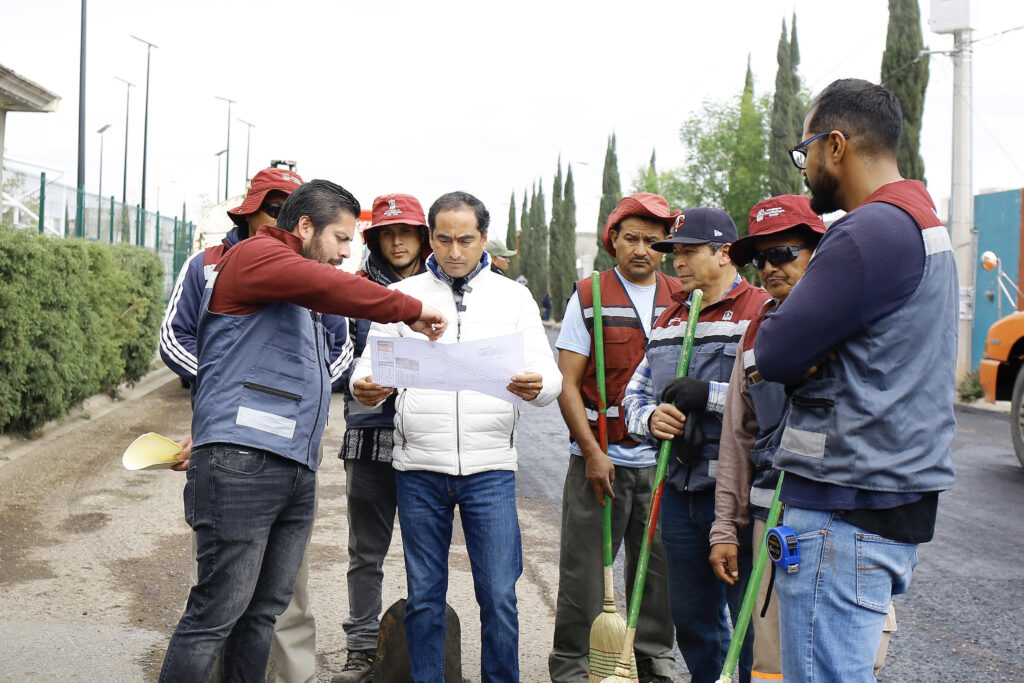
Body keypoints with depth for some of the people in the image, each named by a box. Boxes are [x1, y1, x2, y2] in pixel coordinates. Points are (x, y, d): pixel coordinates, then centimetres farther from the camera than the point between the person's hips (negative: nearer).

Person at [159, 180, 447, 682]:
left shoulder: (304, 302, 28)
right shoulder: (256, 255, -3)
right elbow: (334, 288, -16)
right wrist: (413, 311, -11)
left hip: (297, 470, 9)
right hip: (242, 462, -9)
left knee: (263, 611, 9)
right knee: (218, 612, -8)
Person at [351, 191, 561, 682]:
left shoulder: (514, 297, 7)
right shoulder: (401, 296, 8)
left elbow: (549, 377, 1)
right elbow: (371, 364, 3)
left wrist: (537, 387, -24)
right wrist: (367, 388, -22)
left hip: (490, 466, 0)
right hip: (419, 465, 1)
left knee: (499, 595, 0)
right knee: (424, 595, 9)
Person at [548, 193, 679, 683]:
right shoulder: (589, 297, -1)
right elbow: (567, 384, -3)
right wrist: (592, 452, -10)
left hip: (662, 460, 3)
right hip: (599, 458, -3)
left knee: (658, 567, 11)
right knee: (584, 568, 3)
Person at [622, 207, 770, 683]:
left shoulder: (761, 312, -7)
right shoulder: (669, 321, 18)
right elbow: (635, 393, 21)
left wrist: (710, 395, -22)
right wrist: (650, 418, -2)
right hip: (679, 491, 7)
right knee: (690, 619, 17)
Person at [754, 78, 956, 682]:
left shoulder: (871, 230, -17)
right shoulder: (925, 223, 17)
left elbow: (773, 355, -17)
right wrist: (809, 355, -6)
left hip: (847, 509, -10)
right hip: (901, 491, 10)